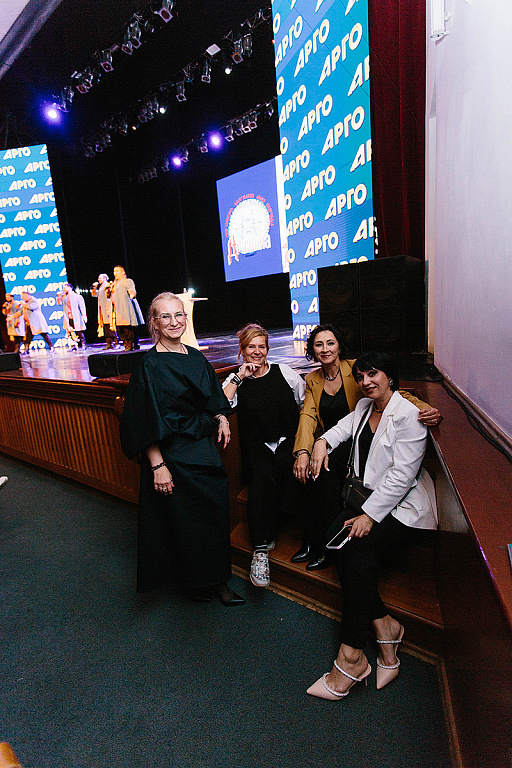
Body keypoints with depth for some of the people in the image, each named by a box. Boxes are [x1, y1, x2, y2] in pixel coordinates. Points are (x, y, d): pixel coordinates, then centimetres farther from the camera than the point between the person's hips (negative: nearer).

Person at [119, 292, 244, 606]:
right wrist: (157, 465, -19)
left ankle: (216, 579, 37)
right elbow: (146, 423, -16)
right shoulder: (150, 365, -14)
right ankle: (195, 580, 34)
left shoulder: (197, 357, 5)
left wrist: (221, 418, 0)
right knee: (183, 519, 8)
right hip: (173, 456, -7)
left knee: (214, 514, 16)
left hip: (205, 448, 7)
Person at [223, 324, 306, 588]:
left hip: (288, 440, 0)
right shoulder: (236, 380, 9)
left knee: (283, 465, -32)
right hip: (257, 445, 0)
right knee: (262, 475, -31)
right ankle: (261, 549, -24)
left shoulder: (283, 372, 9)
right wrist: (239, 377, -9)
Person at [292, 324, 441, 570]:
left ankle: (320, 546, -9)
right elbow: (307, 416, -6)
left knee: (326, 468, -29)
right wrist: (303, 452, -23)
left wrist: (425, 409, -34)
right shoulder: (312, 380, 6)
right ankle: (314, 543, -9)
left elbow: (395, 393, -13)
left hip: (355, 445, -3)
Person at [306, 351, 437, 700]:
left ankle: (351, 657, -14)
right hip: (368, 497, 7)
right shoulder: (365, 407, 10)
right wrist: (323, 441, 3)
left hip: (404, 508, -7)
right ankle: (384, 624, -6)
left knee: (360, 548, -27)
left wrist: (370, 514, -22)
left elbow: (402, 475, -19)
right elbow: (345, 426, 26)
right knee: (336, 537, -19)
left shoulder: (408, 415, -14)